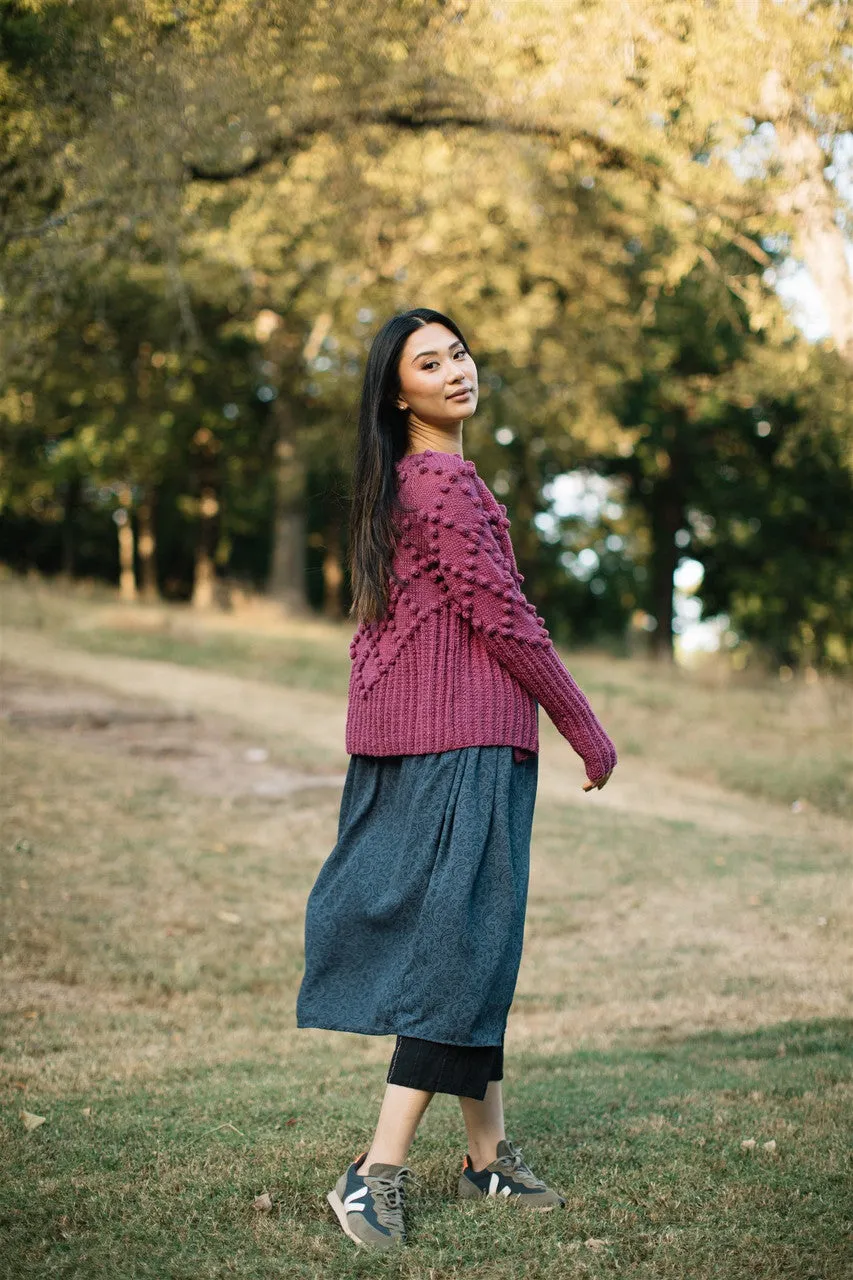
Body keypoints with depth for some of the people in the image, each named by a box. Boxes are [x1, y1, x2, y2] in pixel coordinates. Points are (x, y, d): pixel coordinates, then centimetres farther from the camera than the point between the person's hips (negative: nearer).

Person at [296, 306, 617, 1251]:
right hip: (463, 735, -10)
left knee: (474, 940, 13)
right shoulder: (445, 482, -13)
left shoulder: (396, 484, 17)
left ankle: (488, 1153, 22)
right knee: (459, 941, -8)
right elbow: (504, 618, -14)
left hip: (405, 736, 10)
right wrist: (587, 731, -6)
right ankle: (378, 1174, -9)